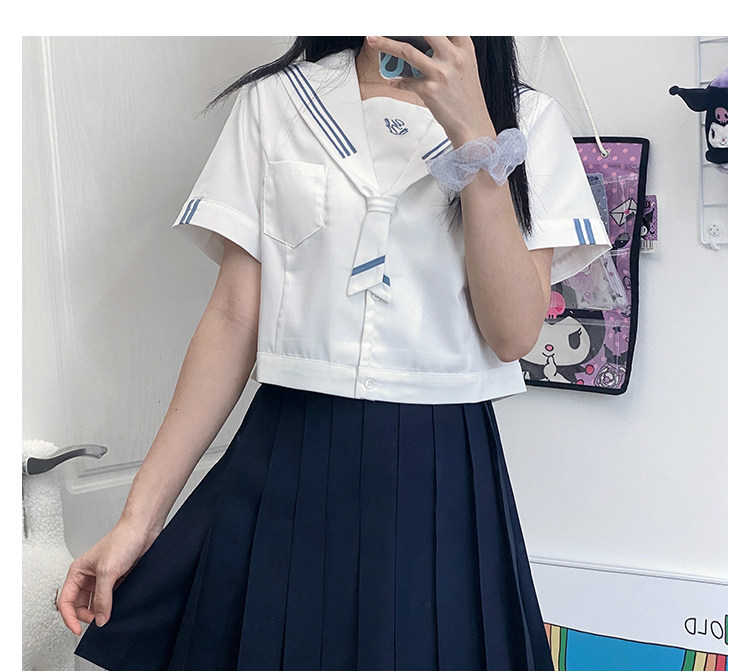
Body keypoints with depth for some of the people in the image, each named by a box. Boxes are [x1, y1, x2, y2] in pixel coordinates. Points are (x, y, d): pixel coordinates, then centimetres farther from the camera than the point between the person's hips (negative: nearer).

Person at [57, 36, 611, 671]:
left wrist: (473, 134, -16)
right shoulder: (274, 101, 4)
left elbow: (514, 333, -8)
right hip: (285, 464, 1)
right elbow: (233, 318, 1)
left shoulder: (526, 118, 3)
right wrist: (139, 517, -3)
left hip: (441, 476, 0)